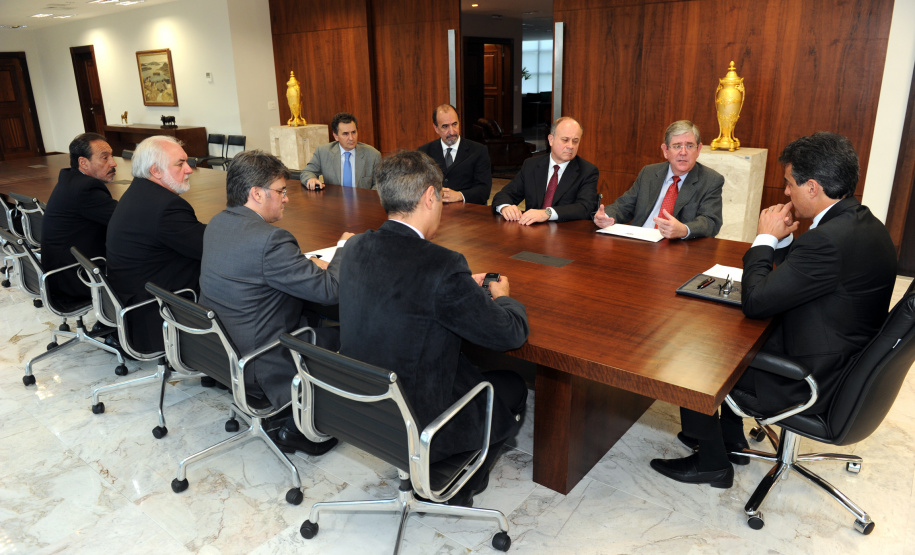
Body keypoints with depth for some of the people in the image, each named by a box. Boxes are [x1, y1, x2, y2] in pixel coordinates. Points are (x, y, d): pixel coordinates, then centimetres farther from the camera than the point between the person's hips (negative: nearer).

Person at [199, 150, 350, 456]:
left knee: (317, 319, 17)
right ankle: (300, 427, 8)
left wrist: (311, 263, 5)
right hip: (259, 368, -9)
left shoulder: (218, 224, 3)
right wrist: (345, 250, -4)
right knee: (341, 335, 1)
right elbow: (329, 290, -23)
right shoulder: (269, 239, -27)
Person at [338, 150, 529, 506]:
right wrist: (501, 297, 5)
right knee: (513, 387, 18)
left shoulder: (356, 247, -5)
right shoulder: (442, 266, -28)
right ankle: (459, 490, 30)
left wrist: (464, 287, 13)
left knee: (469, 364, 29)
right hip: (417, 431, -7)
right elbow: (512, 334, -16)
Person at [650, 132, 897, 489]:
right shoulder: (862, 222, 2)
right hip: (841, 364, 10)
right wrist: (782, 239, -3)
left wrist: (765, 239, -14)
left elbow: (755, 301, -26)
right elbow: (798, 273, 14)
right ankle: (730, 439, 34)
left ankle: (712, 463, 18)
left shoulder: (831, 239, -31)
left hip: (815, 382, -10)